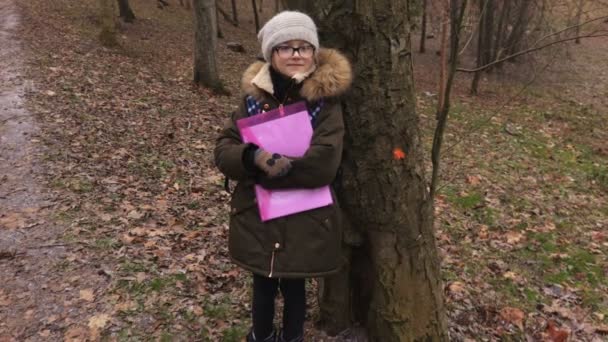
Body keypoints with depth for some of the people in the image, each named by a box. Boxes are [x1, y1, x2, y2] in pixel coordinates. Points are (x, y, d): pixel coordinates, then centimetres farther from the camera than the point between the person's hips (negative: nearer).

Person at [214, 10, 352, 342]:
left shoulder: (326, 101, -11)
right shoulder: (253, 95, -1)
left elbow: (324, 164, -22)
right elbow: (223, 150, -5)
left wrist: (262, 167, -21)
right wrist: (253, 157, -26)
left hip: (305, 218, -3)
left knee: (294, 285, 16)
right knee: (263, 284, 21)